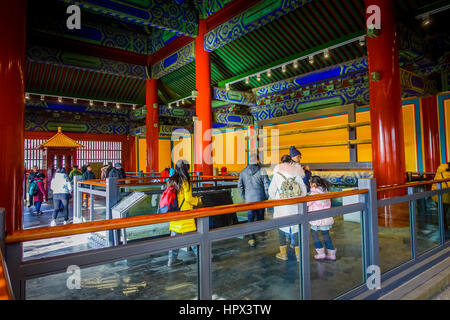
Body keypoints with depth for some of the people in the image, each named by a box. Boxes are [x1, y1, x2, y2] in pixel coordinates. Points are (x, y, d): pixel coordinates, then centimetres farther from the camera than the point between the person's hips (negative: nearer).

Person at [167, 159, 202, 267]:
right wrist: (198, 200, 2)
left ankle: (172, 259, 17)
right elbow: (188, 198, -16)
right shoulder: (185, 181, -15)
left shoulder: (171, 181, 4)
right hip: (185, 213, -6)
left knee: (174, 235, 12)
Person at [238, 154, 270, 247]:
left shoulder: (243, 172, 4)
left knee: (251, 218, 5)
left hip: (249, 199, 1)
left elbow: (239, 186, 7)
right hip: (260, 198, -1)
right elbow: (267, 186, -7)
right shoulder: (262, 171, -6)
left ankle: (252, 239, 0)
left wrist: (244, 196, 16)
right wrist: (266, 197, 4)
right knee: (260, 217, 15)